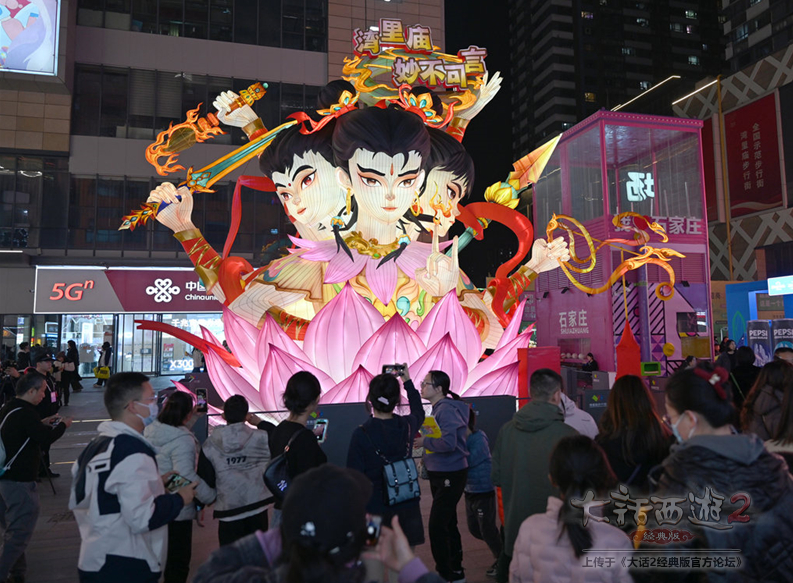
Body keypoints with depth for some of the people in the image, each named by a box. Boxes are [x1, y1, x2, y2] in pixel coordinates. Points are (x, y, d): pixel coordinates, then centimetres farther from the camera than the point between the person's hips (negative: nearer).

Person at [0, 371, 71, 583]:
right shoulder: (25, 413, -21)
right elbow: (44, 439, -23)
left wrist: (43, 423, 13)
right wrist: (63, 425, -8)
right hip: (19, 480, -10)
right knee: (20, 530, -1)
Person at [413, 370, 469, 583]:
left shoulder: (447, 409, -19)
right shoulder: (438, 408, 9)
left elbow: (448, 443, -29)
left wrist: (424, 442, -16)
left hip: (450, 476, -10)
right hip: (439, 475, 10)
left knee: (436, 527, -6)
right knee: (448, 524, 19)